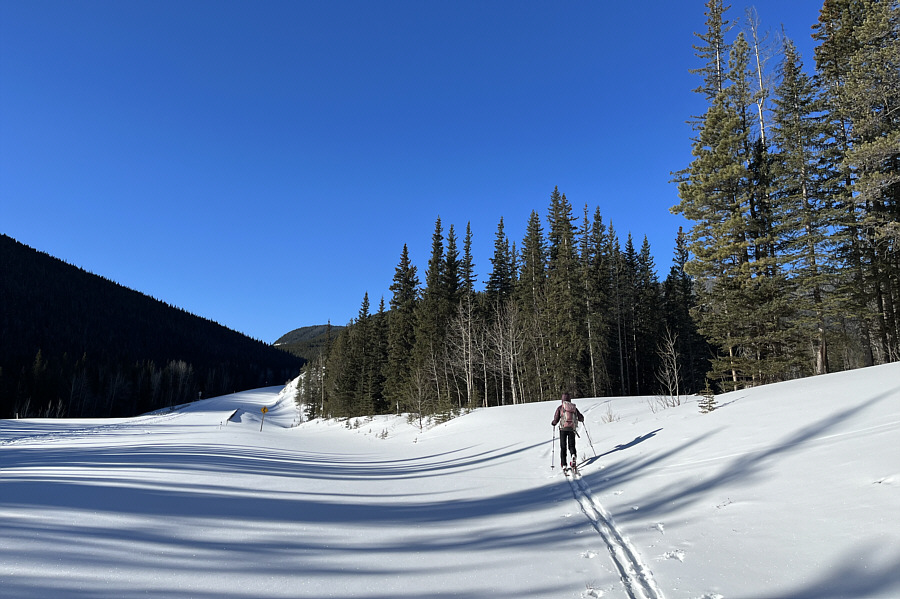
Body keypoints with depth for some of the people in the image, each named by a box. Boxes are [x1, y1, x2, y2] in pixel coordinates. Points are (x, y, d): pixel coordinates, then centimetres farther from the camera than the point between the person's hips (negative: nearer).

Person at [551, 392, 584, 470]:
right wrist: (581, 419, 33)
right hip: (572, 429, 2)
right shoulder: (574, 407, 9)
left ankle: (564, 465, 0)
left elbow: (556, 420, -1)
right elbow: (581, 418, 10)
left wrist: (553, 423, 21)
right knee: (571, 445, 14)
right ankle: (573, 455, -18)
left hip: (563, 428, -2)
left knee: (563, 447, 7)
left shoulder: (560, 407, 1)